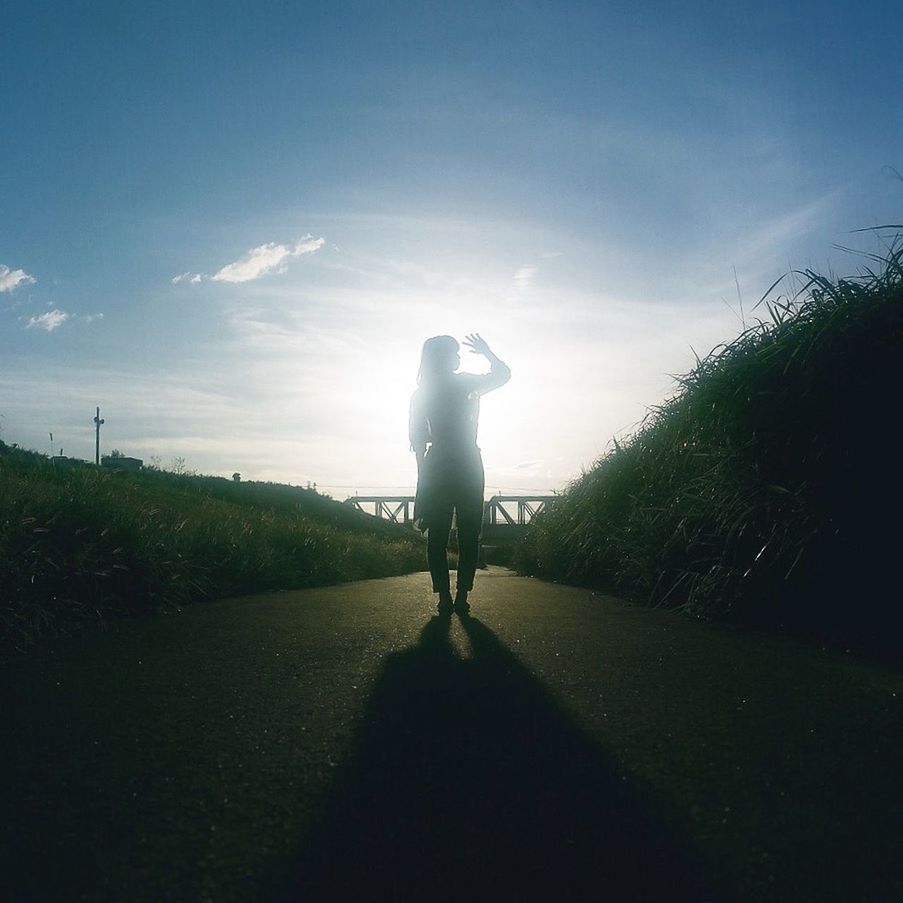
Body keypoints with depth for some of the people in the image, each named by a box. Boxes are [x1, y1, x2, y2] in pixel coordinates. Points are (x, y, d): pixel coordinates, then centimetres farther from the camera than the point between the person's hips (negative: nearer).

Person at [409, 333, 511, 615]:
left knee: (437, 536, 4)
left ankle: (444, 598, -1)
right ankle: (462, 597, 0)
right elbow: (503, 373, 6)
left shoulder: (420, 393, 8)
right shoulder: (463, 383, -2)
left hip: (437, 467, 3)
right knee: (469, 535, 3)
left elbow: (418, 440, 6)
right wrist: (487, 351, 21)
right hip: (467, 466, -3)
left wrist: (423, 480, 10)